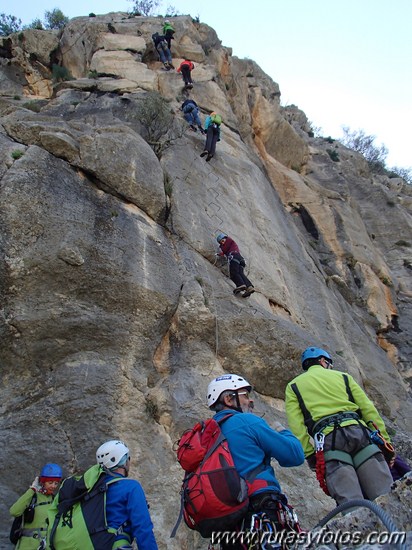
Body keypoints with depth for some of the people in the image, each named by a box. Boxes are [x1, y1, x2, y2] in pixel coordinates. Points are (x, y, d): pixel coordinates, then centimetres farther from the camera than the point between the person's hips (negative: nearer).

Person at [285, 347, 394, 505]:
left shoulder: (293, 386, 22)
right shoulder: (343, 376, 25)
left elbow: (296, 426, 8)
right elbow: (369, 409, 16)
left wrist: (310, 455, 6)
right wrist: (385, 440, 17)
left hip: (328, 438, -1)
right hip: (358, 431, 1)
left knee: (351, 502, -11)